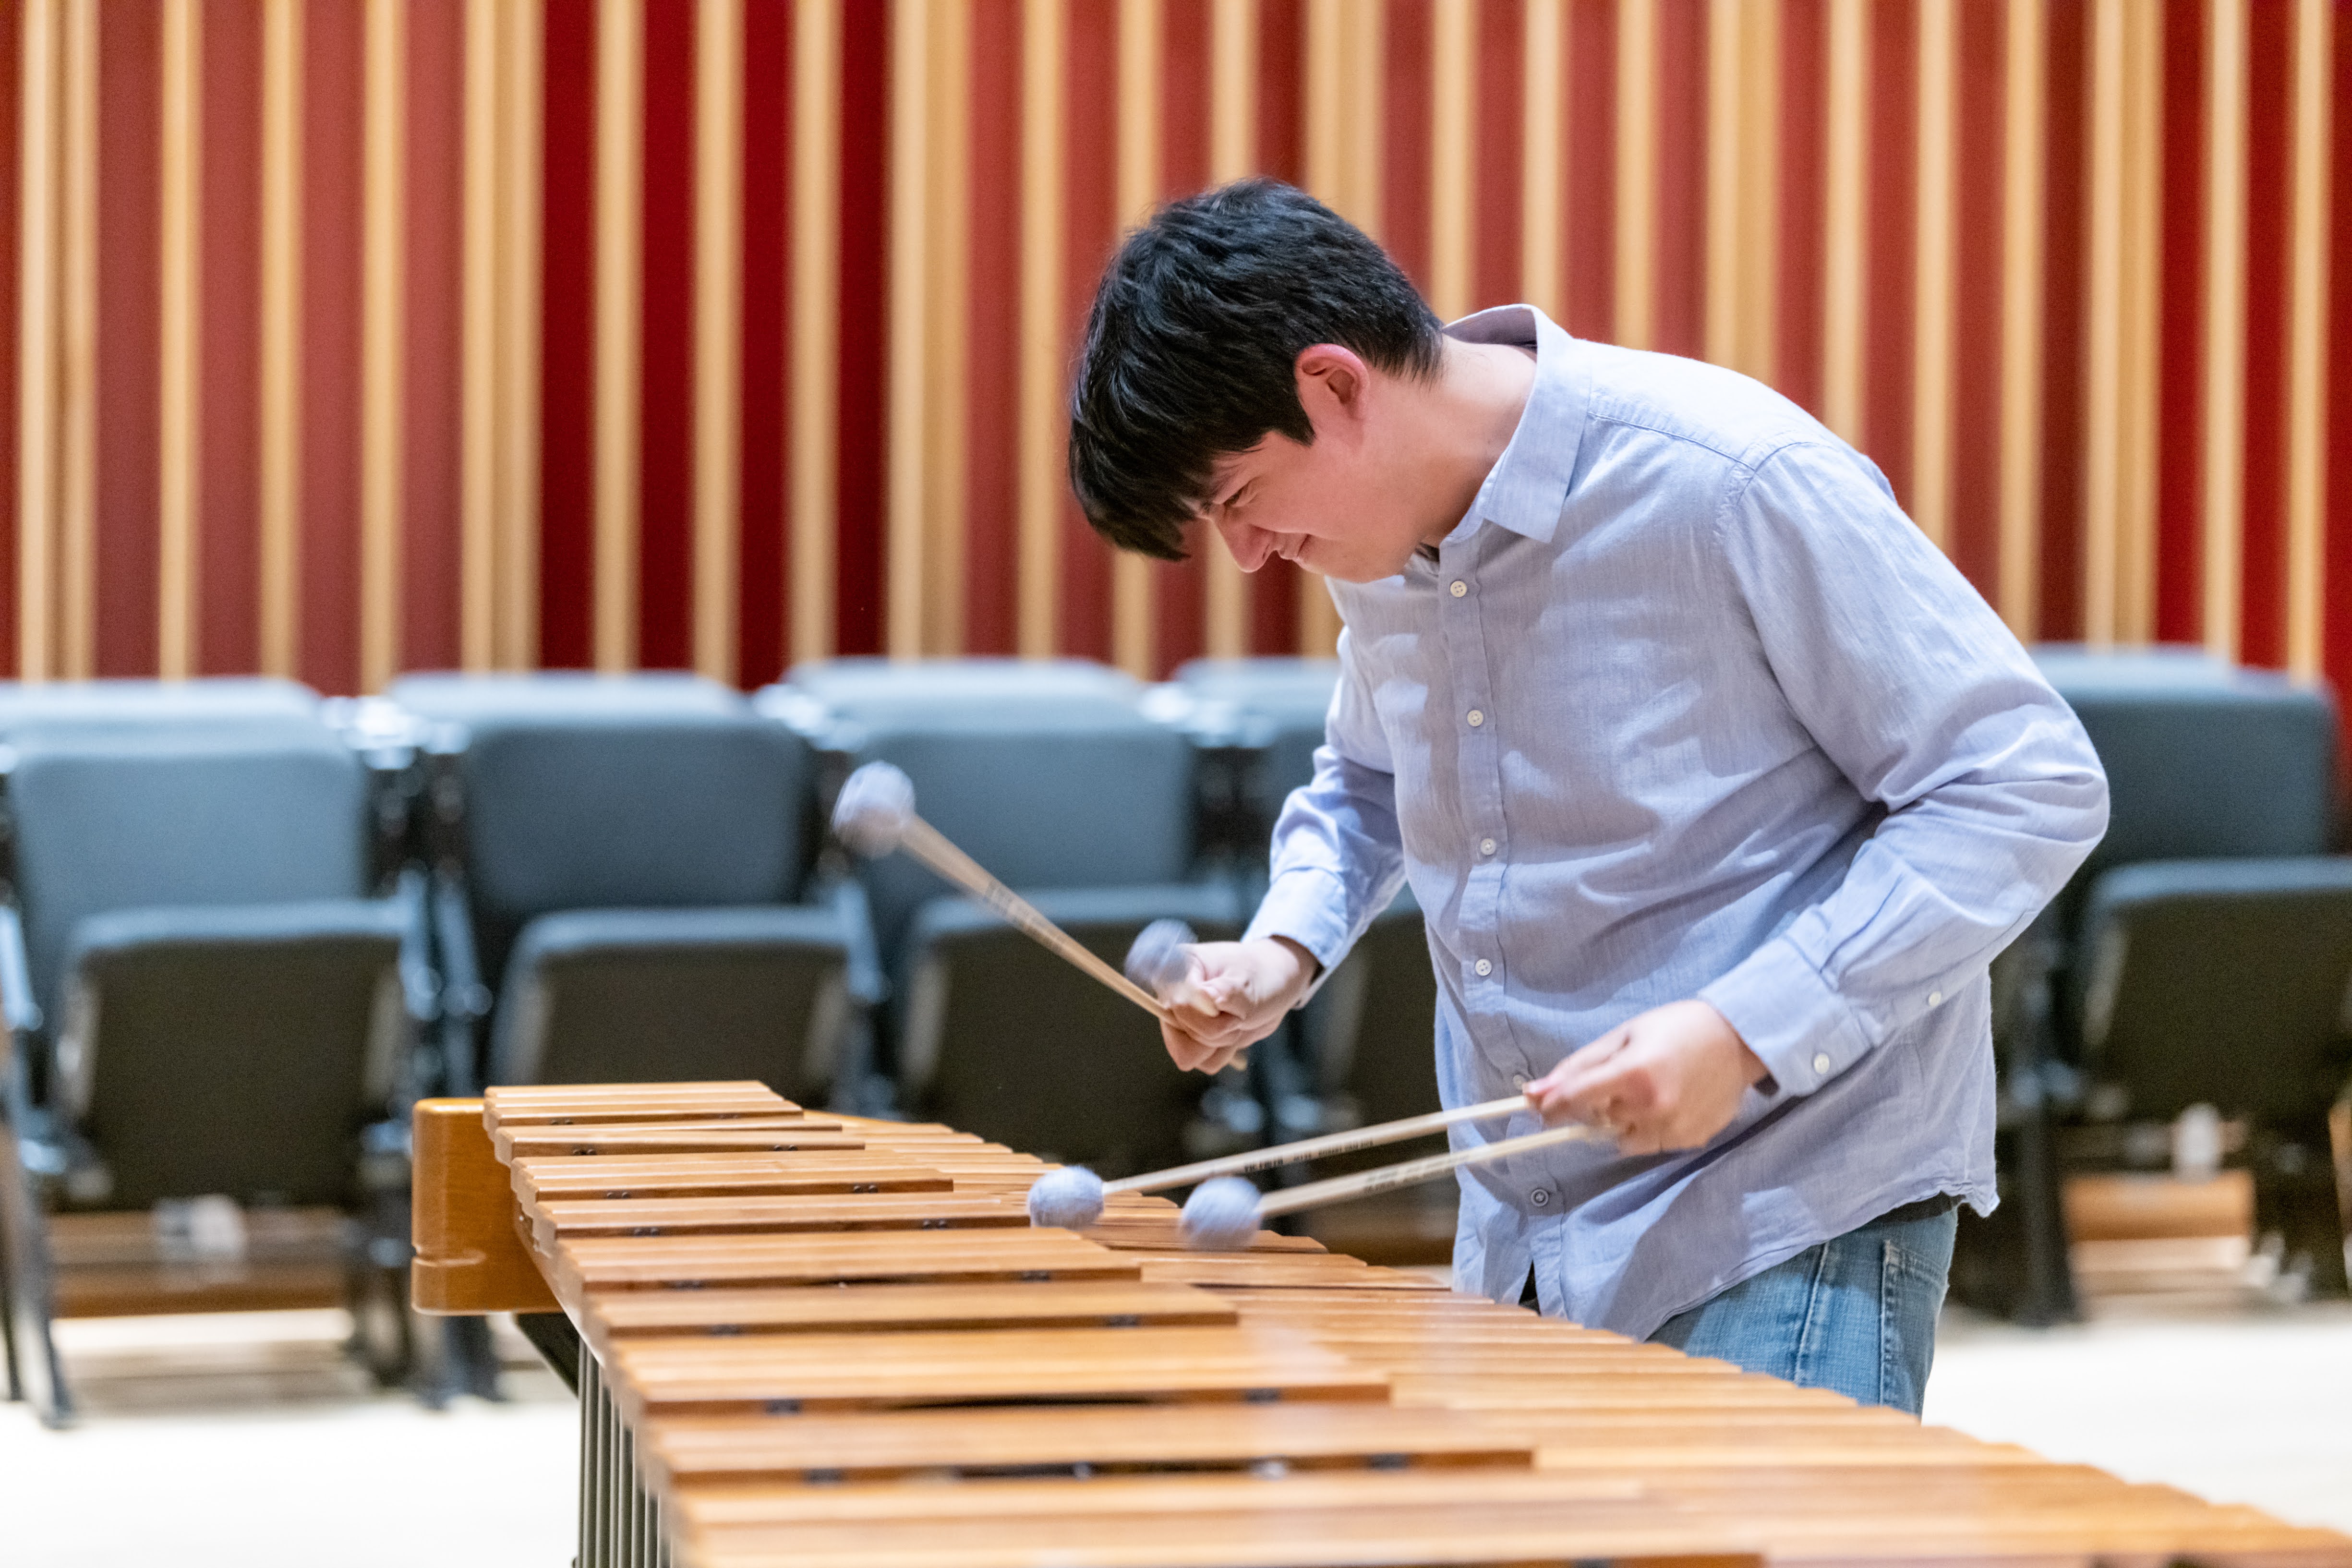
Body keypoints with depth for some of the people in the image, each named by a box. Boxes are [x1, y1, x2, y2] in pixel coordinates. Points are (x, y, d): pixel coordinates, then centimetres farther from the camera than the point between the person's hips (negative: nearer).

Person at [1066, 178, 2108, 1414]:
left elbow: (2031, 789, -15)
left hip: (1796, 1226, -7)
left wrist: (1744, 1031, -23)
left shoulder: (1737, 486, -18)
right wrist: (1286, 946, 4)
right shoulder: (1380, 541, 4)